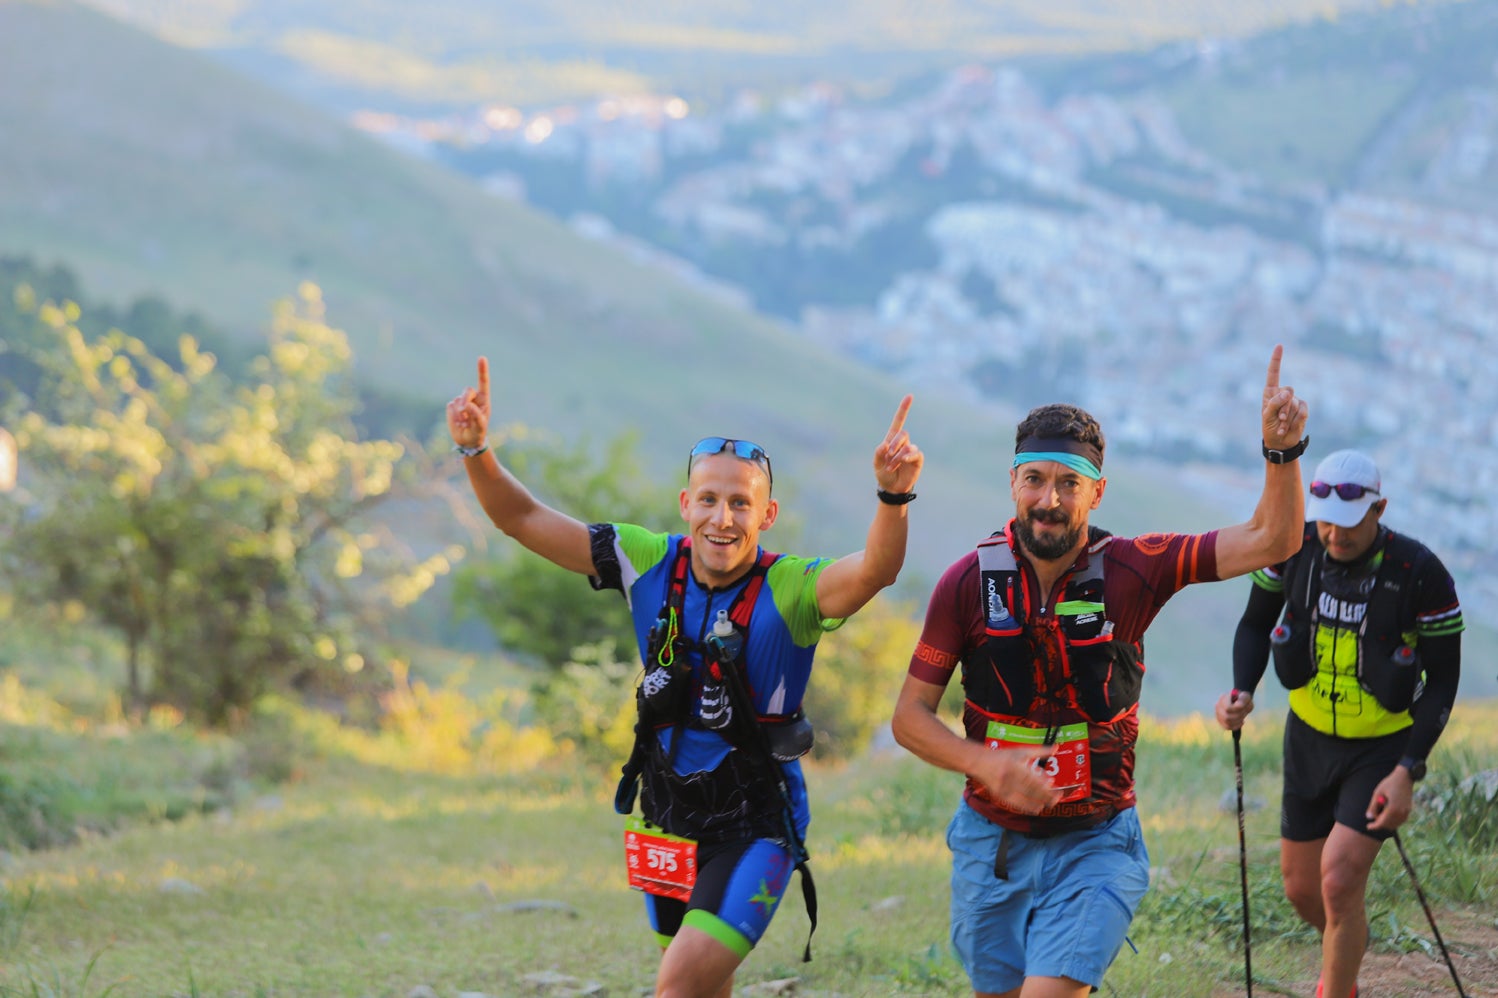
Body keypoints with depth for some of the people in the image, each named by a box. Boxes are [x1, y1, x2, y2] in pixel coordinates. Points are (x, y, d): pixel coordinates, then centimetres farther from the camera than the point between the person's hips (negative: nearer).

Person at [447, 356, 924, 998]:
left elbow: (874, 571, -38)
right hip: (668, 822, 5)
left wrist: (893, 494, -56)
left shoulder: (788, 590, -18)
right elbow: (523, 519, -3)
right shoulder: (651, 563, -5)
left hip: (755, 830, -5)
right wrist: (477, 450, -19)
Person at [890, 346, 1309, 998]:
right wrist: (988, 765, -22)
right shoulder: (969, 582, -9)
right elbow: (910, 716, -5)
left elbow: (1272, 541, -11)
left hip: (1096, 846, -2)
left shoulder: (1128, 571, -10)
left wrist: (1282, 451, -28)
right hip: (992, 840, 2)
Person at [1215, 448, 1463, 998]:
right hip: (1310, 739, 4)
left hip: (1383, 747, -4)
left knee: (1339, 880, -20)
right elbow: (1255, 623, 3)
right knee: (1301, 888, 15)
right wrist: (1242, 692, -16)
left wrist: (1408, 773, -22)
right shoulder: (1295, 546, -14)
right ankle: (1346, 952, 50)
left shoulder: (1422, 574, -24)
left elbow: (1443, 679, -15)